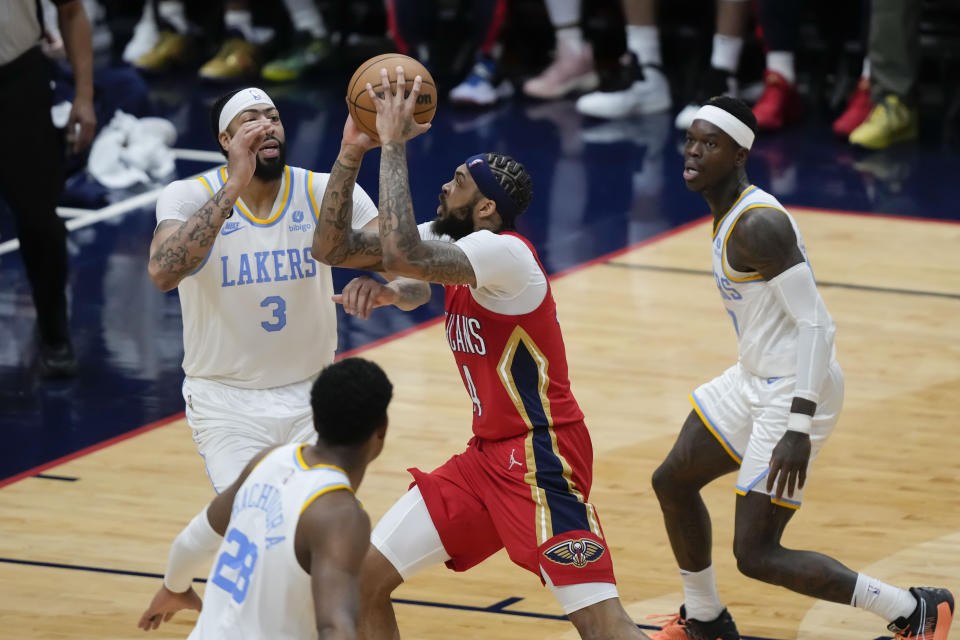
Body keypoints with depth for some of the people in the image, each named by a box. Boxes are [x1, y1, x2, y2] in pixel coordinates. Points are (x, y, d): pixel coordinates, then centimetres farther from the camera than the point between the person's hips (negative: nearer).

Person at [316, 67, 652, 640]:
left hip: (541, 458, -9)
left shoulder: (503, 251, -19)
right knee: (362, 579, 5)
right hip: (487, 457, 9)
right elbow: (338, 243, 13)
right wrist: (356, 150, -5)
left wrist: (395, 145, -25)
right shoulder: (451, 243, 10)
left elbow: (402, 254, -35)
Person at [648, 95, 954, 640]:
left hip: (794, 393, -10)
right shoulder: (728, 214, 9)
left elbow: (815, 323, -27)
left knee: (757, 556, -9)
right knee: (673, 481, 21)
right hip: (756, 379, 10)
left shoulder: (758, 225, -22)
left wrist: (799, 427, -31)